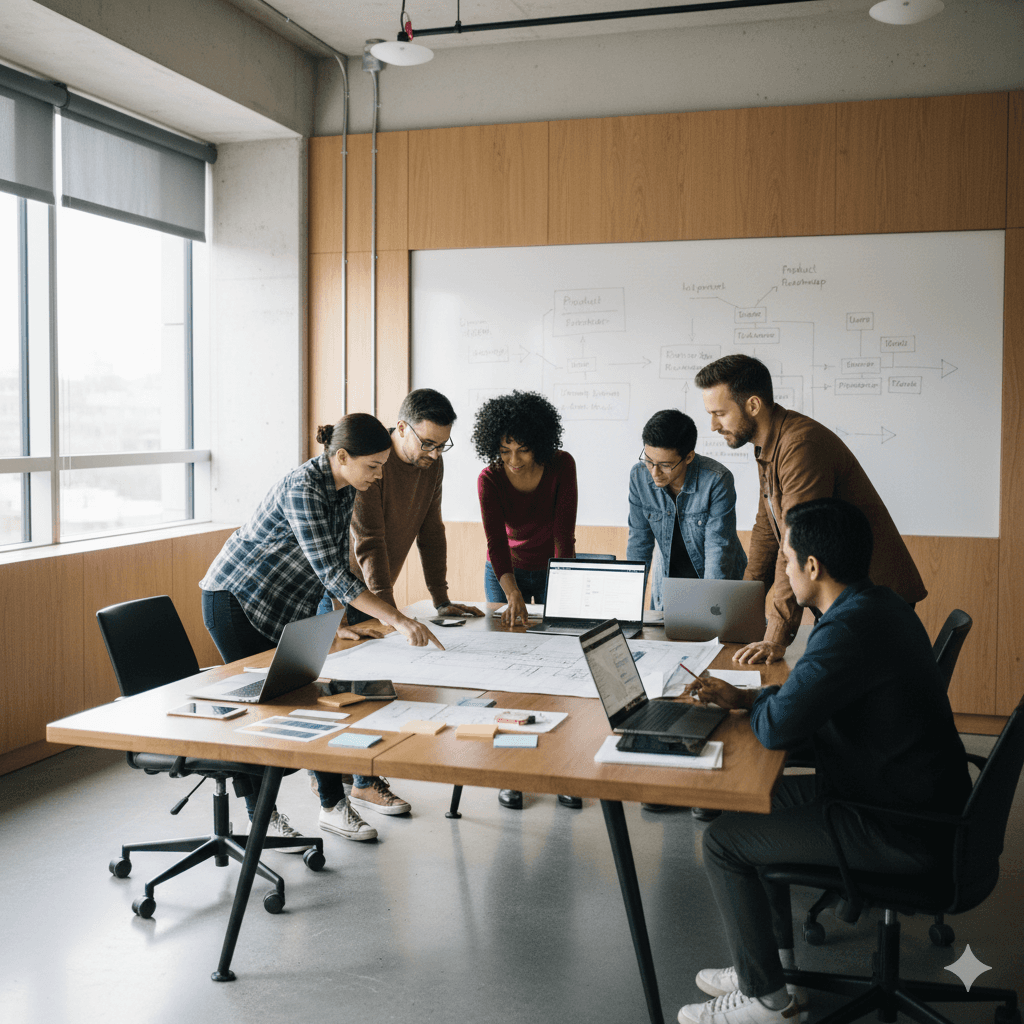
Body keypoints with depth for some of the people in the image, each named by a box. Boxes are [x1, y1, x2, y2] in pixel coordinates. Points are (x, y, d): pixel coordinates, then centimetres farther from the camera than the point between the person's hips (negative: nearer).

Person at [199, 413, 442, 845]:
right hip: (235, 599, -8)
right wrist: (398, 619, -40)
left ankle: (333, 805, 11)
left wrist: (334, 622, 0)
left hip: (284, 606, 8)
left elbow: (335, 564, 8)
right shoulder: (302, 488, -29)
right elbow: (330, 572, -36)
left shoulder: (344, 491, -2)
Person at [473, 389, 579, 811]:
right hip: (506, 571, 0)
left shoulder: (562, 466, -20)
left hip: (552, 568, 0)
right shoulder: (489, 479, -20)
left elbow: (564, 531, -21)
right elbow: (495, 541, -26)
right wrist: (513, 595, -39)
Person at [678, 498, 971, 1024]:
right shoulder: (877, 604, 6)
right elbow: (813, 691, 21)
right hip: (915, 797, 10)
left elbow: (777, 728, -26)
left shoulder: (851, 630, -27)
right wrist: (744, 697, 14)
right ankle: (775, 964, 27)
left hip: (903, 832, -10)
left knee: (723, 840, -5)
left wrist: (756, 703, -3)